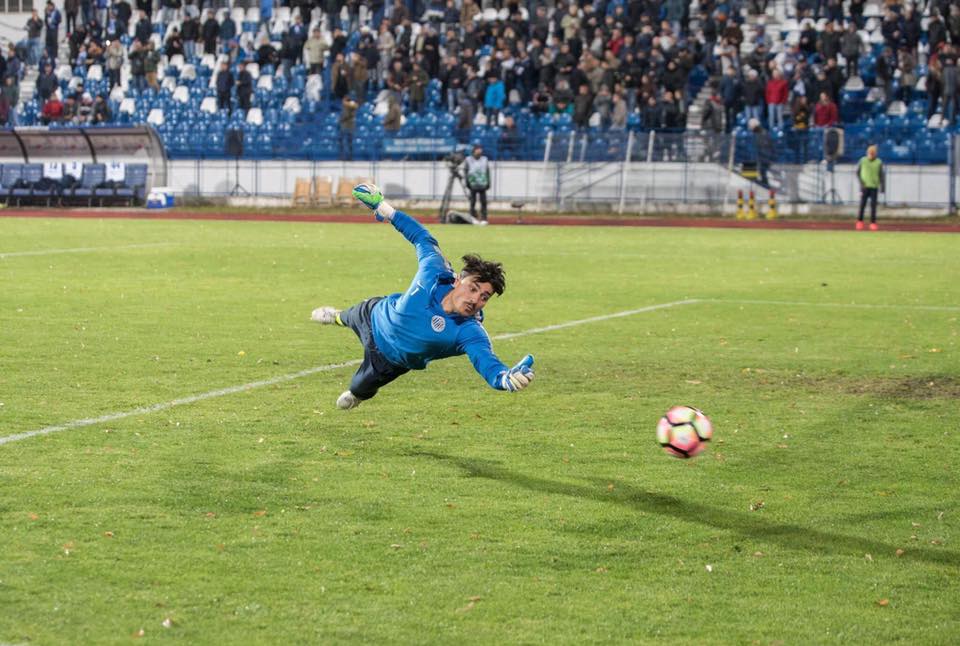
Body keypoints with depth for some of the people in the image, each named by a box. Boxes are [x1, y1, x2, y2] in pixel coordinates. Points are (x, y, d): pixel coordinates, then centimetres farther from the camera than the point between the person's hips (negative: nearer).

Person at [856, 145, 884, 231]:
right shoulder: (863, 161, 1)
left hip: (874, 187, 0)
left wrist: (882, 186, -1)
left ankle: (873, 223, 3)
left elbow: (881, 175, 4)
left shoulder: (879, 162, 1)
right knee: (862, 204, -1)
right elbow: (858, 172, 7)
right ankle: (859, 221, 8)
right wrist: (861, 181, -6)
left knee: (873, 205, -1)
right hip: (865, 186, 0)